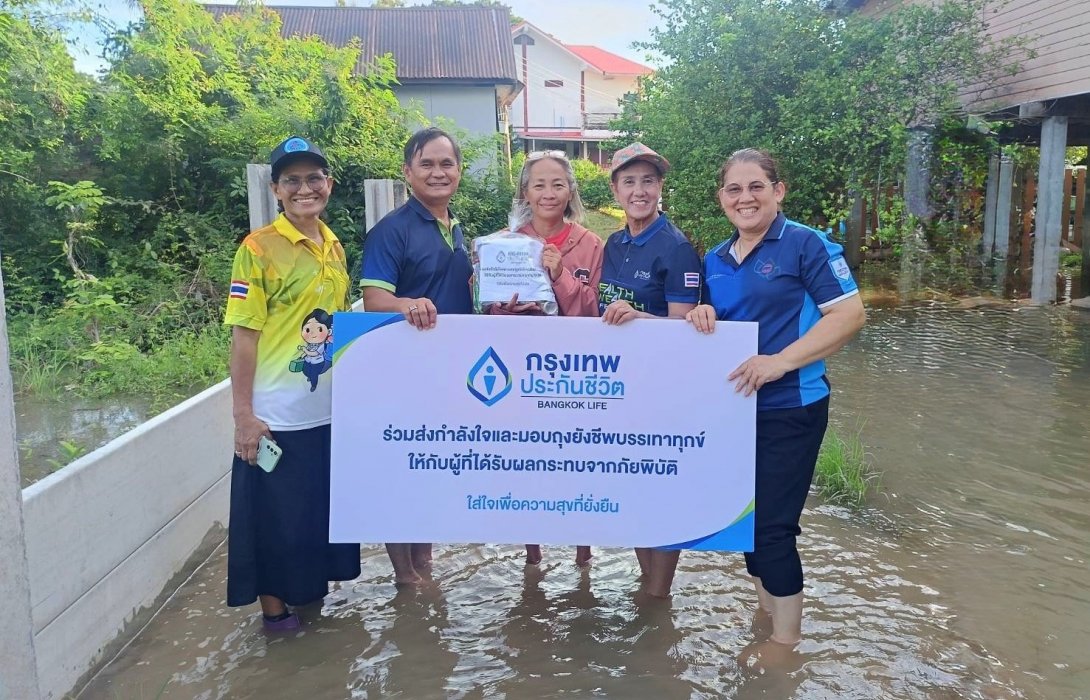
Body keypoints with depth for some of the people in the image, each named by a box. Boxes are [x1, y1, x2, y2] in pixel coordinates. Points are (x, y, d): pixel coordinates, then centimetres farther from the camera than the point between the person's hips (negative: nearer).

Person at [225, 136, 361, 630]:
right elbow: (244, 335, -12)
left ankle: (312, 590, 38)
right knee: (275, 513, 7)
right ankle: (274, 605, 26)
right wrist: (243, 414, -15)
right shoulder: (258, 248, -11)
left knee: (326, 506, 18)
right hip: (276, 414, -6)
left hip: (329, 408, 7)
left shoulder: (334, 247, 8)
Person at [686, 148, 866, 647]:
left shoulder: (805, 244, -9)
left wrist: (779, 362, -24)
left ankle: (786, 638, 15)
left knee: (772, 526, -3)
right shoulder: (714, 260, 10)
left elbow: (849, 315, -16)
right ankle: (767, 609, 36)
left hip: (789, 409, -7)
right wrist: (700, 318, -6)